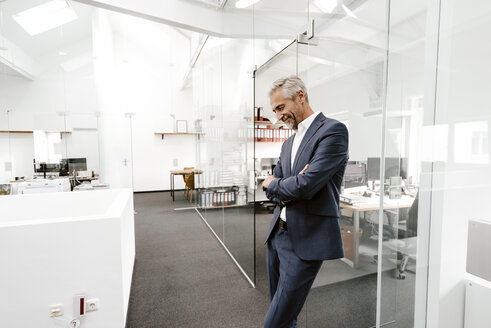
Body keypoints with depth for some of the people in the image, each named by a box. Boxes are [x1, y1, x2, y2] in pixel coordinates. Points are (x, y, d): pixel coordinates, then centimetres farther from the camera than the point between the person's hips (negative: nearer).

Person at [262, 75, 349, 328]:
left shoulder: (333, 130, -11)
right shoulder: (289, 143, 15)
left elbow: (306, 185, -22)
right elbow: (271, 190, 11)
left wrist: (272, 184, -3)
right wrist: (292, 186, -11)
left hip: (305, 241, -8)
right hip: (277, 233, 8)